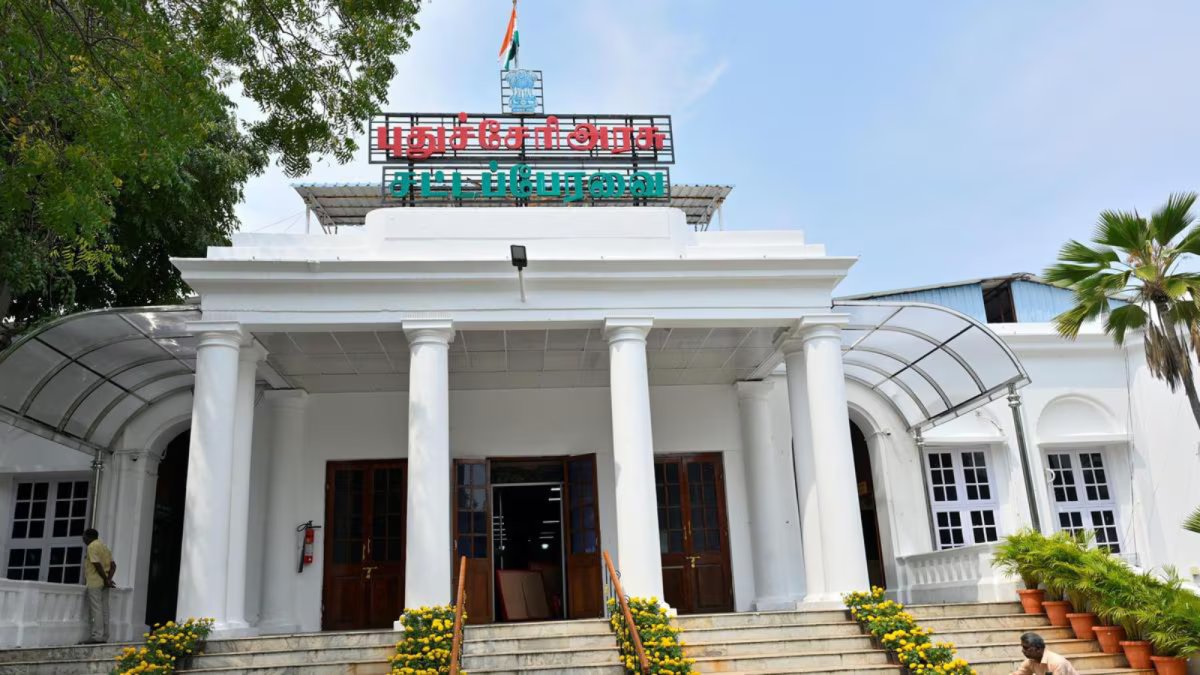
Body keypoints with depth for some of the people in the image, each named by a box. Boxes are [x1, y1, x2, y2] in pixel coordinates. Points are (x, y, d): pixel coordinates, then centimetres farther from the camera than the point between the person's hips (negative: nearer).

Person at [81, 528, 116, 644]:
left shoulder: (92, 547, -8)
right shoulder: (103, 546, 19)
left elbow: (98, 565, -18)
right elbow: (113, 565, 12)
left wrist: (106, 580, -13)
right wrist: (109, 579, 2)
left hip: (95, 582, -8)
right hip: (103, 583, 9)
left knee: (96, 609, -8)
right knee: (104, 610, 8)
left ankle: (97, 636, -9)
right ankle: (104, 636, 10)